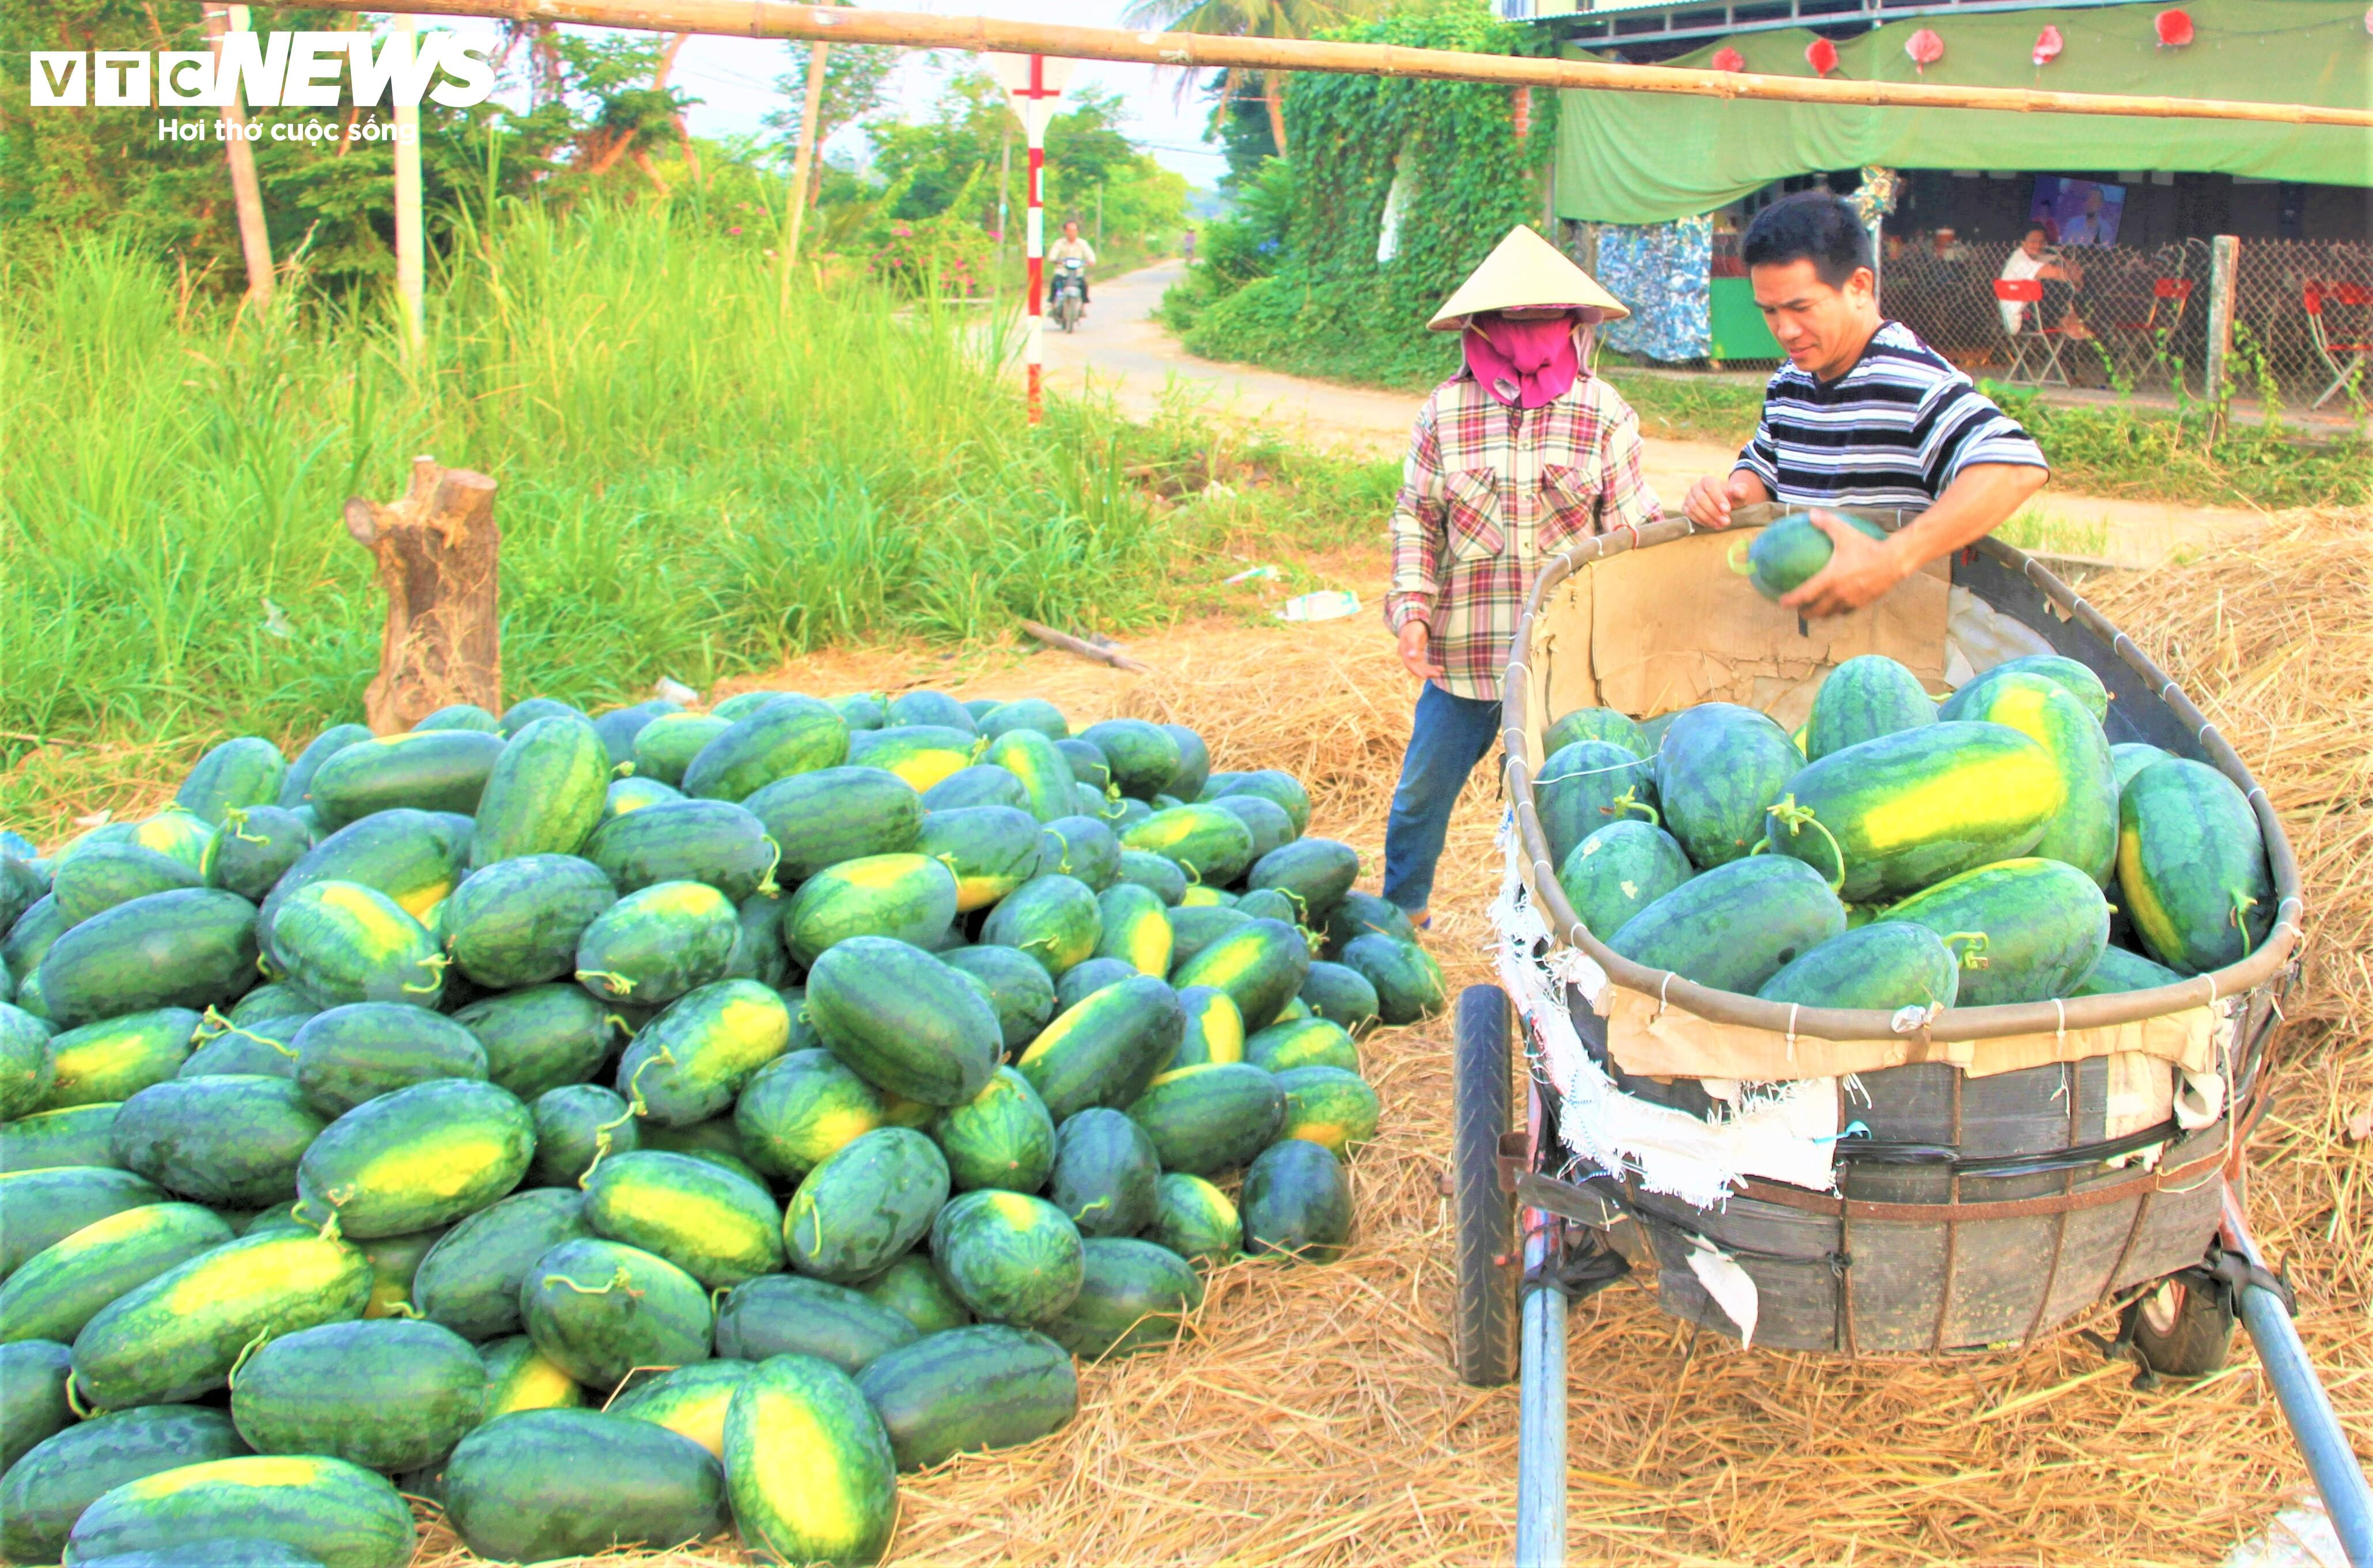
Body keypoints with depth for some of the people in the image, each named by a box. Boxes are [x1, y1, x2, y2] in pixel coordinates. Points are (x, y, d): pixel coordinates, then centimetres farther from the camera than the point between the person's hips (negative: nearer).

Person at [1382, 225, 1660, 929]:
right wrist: (1412, 607, -5)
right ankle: (1400, 912, 34)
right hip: (1462, 651, 1)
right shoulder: (1445, 411, 0)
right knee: (1421, 793, 11)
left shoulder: (1604, 413, -1)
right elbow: (1414, 517, 6)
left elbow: (1634, 530, 2)